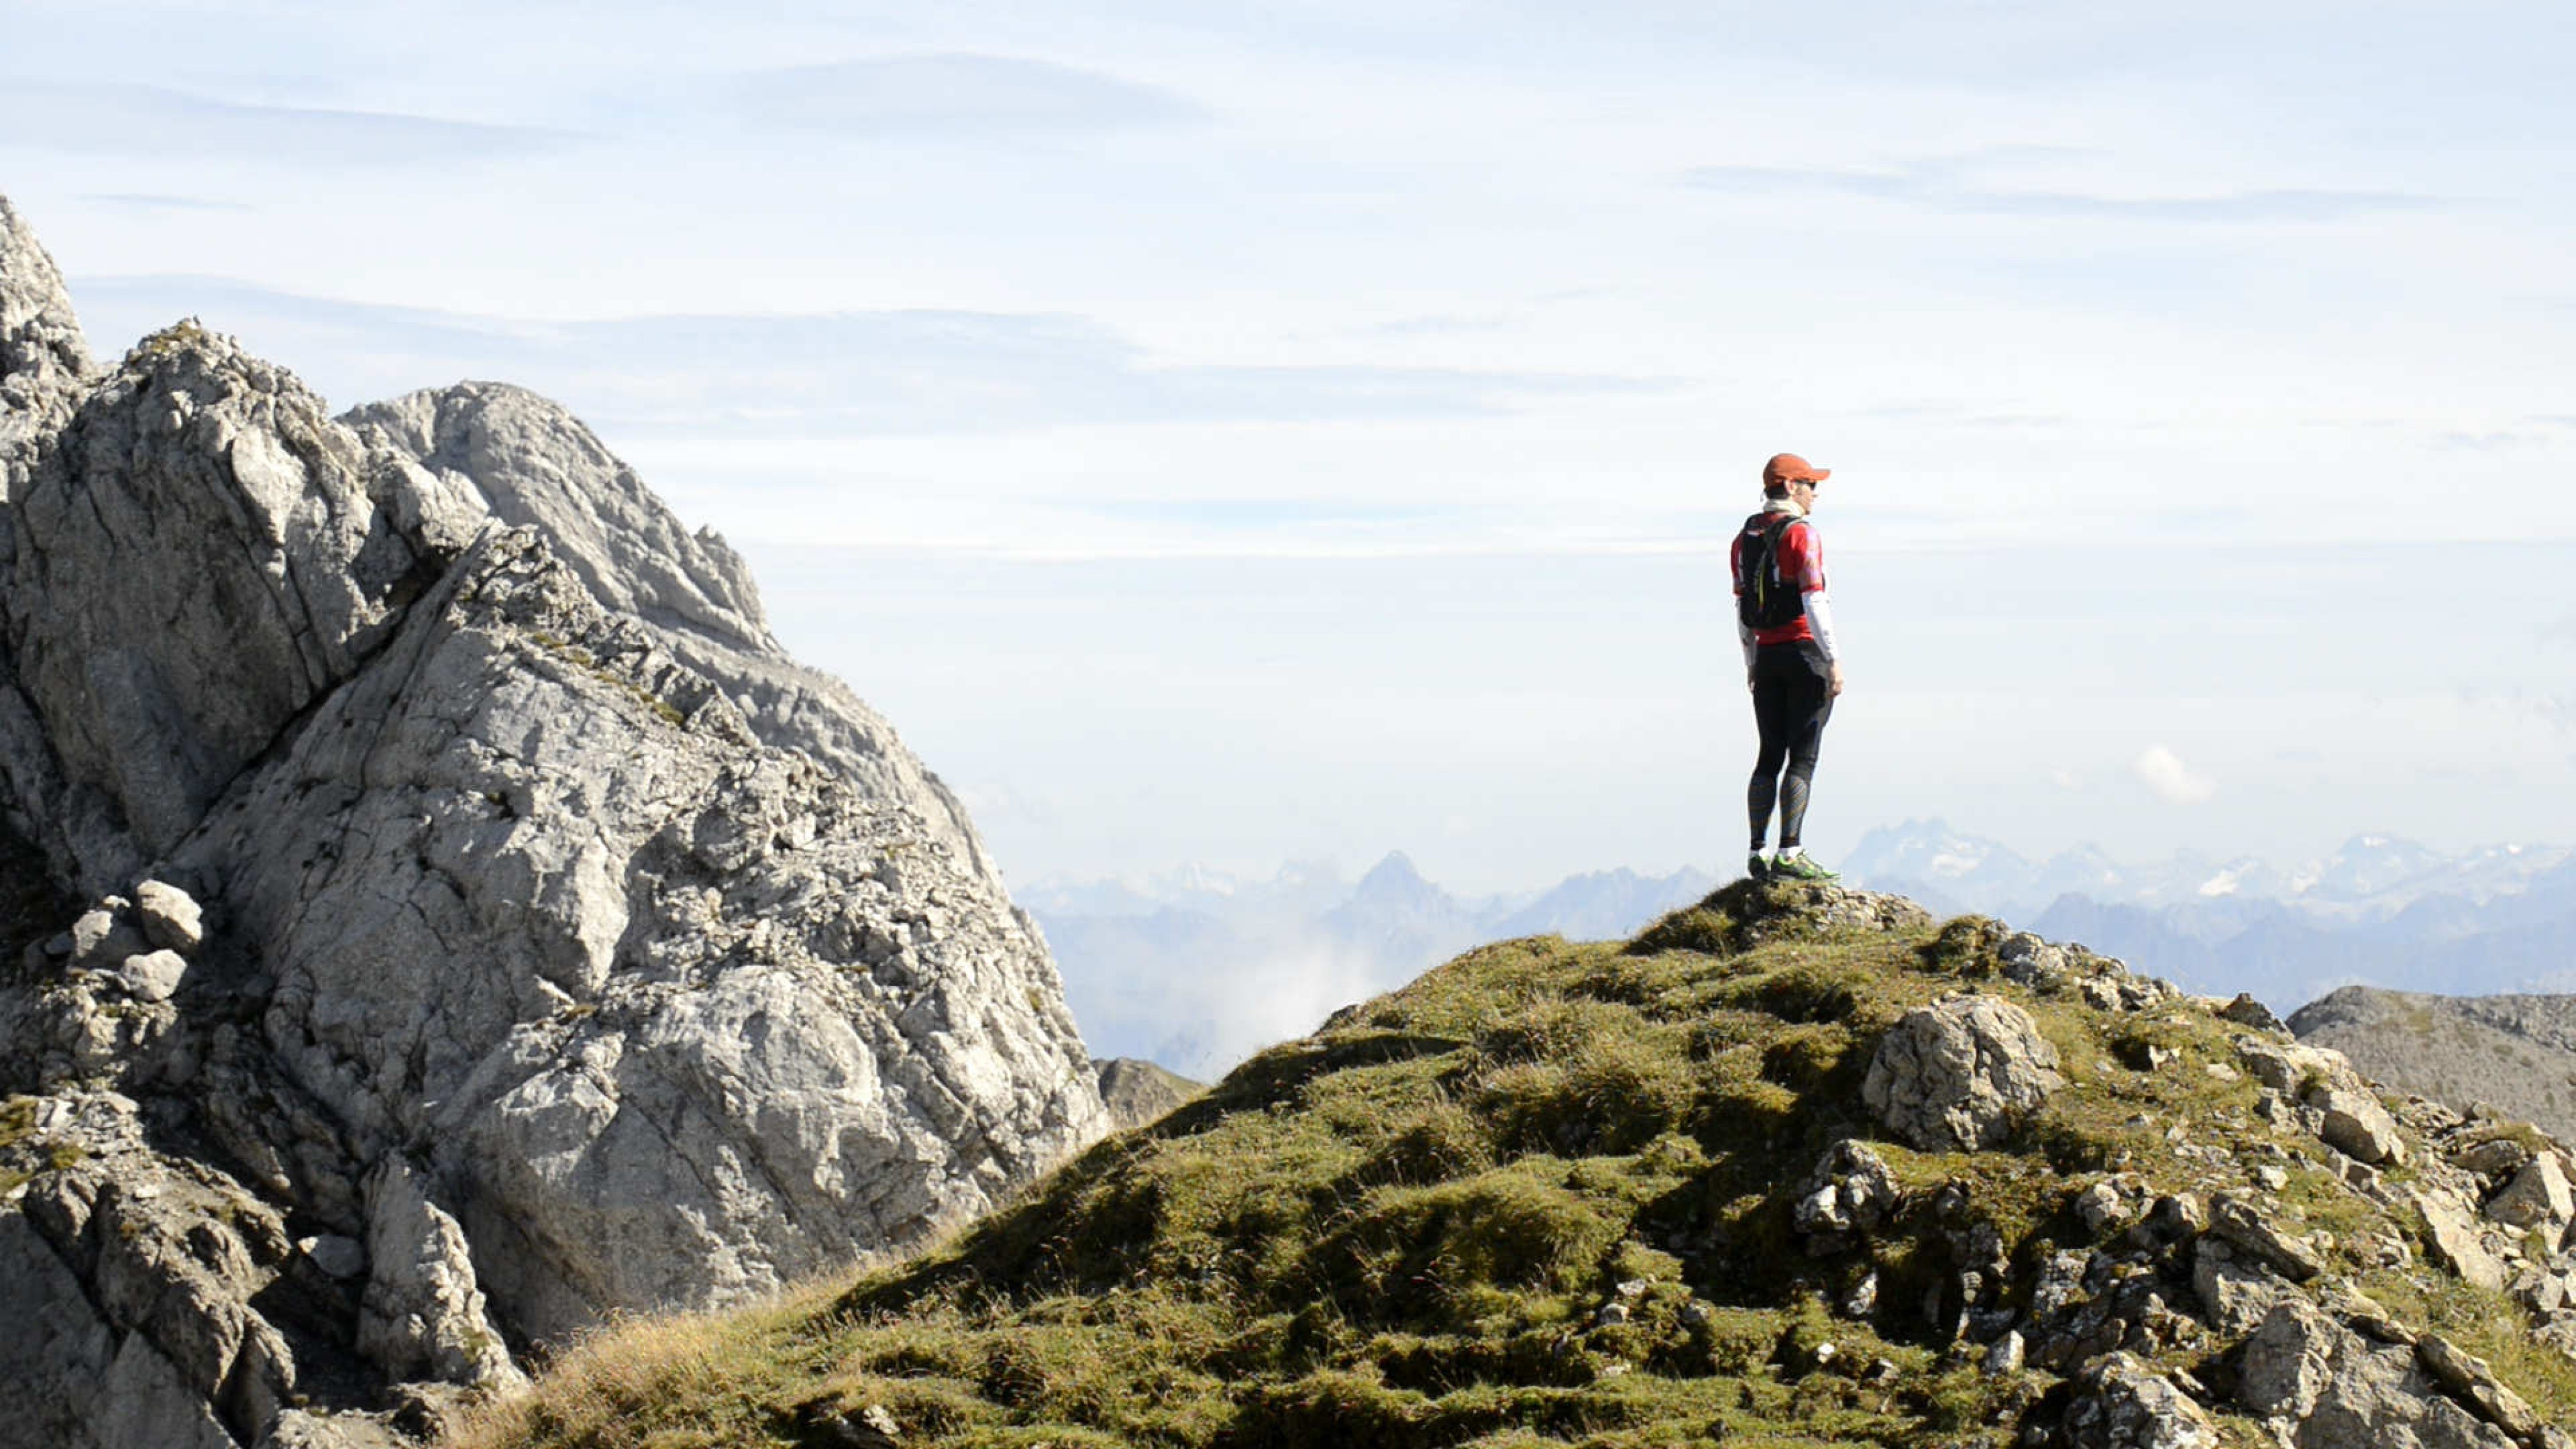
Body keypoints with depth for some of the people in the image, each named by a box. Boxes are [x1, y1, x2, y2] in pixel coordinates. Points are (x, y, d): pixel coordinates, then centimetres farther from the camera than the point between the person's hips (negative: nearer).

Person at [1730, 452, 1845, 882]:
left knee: (1770, 756, 10)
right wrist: (1834, 660, -17)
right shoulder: (1800, 534, -11)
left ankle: (1757, 854, 7)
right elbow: (1814, 602, -18)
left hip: (1766, 655, 7)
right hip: (1805, 653, -7)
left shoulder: (1745, 537, 12)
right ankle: (1790, 854, -12)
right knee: (1803, 758, -6)